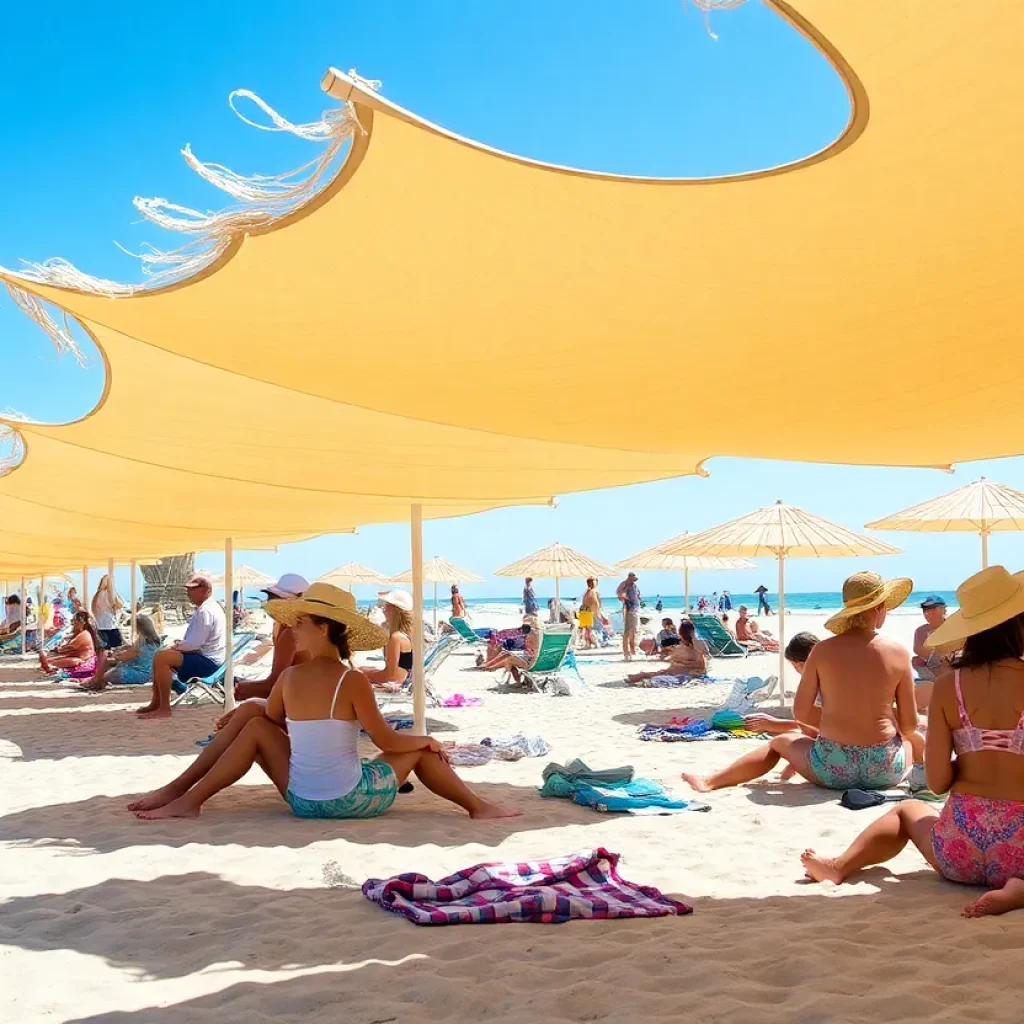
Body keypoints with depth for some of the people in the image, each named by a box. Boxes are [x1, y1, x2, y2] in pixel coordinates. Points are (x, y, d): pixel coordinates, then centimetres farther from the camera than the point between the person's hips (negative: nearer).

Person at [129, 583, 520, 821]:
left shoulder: (289, 677, -3)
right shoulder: (354, 681, -11)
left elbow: (273, 723, 14)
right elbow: (387, 741, -7)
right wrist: (426, 739, 11)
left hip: (301, 801, 2)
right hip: (352, 802, -2)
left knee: (255, 726, 17)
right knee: (421, 750, 20)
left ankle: (186, 796, 7)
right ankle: (477, 806, 13)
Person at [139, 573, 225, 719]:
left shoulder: (205, 612, -20)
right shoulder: (205, 608, 15)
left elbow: (193, 644, -23)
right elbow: (194, 640, 22)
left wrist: (175, 646, -7)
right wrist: (178, 644, 6)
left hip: (207, 661, -11)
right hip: (203, 655, 11)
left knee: (161, 658, -23)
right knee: (160, 656, 19)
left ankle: (164, 709, -20)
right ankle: (156, 703, 17)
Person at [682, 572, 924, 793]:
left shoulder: (823, 651, -5)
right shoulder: (899, 653, -5)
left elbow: (801, 713, -1)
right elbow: (909, 724, -1)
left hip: (832, 770, 0)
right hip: (885, 773, 0)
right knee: (916, 740, 35)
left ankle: (710, 781, 36)